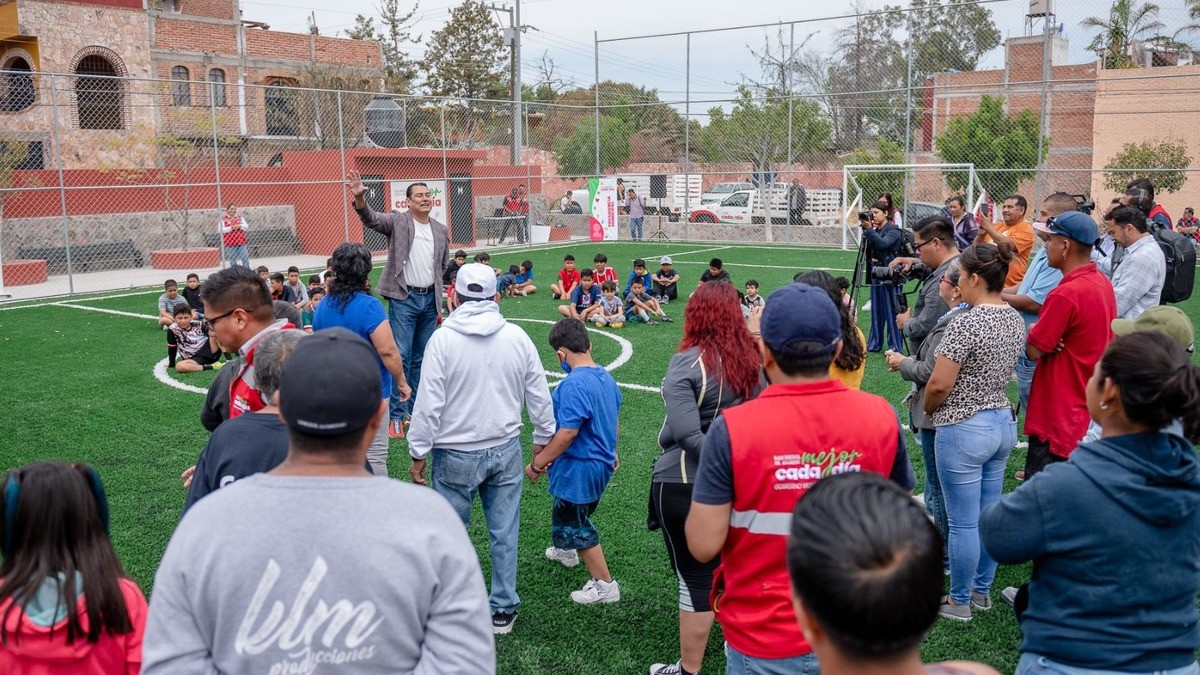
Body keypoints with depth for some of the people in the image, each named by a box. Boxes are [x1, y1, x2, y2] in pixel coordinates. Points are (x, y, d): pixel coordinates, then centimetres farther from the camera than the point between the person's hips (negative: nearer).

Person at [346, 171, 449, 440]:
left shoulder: (441, 231, 10)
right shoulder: (397, 221, -4)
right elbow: (371, 218, -23)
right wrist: (359, 198, -40)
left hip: (430, 300, 5)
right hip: (404, 299, -5)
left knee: (421, 358, 12)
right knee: (400, 356, -7)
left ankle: (415, 409, 23)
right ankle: (395, 415, 0)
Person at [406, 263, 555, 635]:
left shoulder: (444, 339, -13)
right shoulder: (517, 336, -2)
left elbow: (429, 403, -13)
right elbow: (539, 394, 6)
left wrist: (418, 453, -3)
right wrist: (542, 438, 19)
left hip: (456, 455, -3)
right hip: (506, 450, 3)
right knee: (504, 532, 11)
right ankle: (503, 609, 22)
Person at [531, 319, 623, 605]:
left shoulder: (574, 385, -26)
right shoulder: (606, 378, 2)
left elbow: (567, 433, -29)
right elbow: (611, 419, 15)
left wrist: (537, 464, -20)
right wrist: (611, 453, 30)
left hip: (579, 468, -9)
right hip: (602, 461, 9)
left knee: (573, 525, 8)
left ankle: (605, 585, 16)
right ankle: (566, 551, 56)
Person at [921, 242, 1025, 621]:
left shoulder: (967, 324, -21)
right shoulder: (1015, 320, 4)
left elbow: (940, 384, -19)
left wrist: (926, 409, -3)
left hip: (963, 430, -8)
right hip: (1003, 423, 8)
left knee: (963, 523, 4)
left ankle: (959, 602, 17)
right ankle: (982, 591, 31)